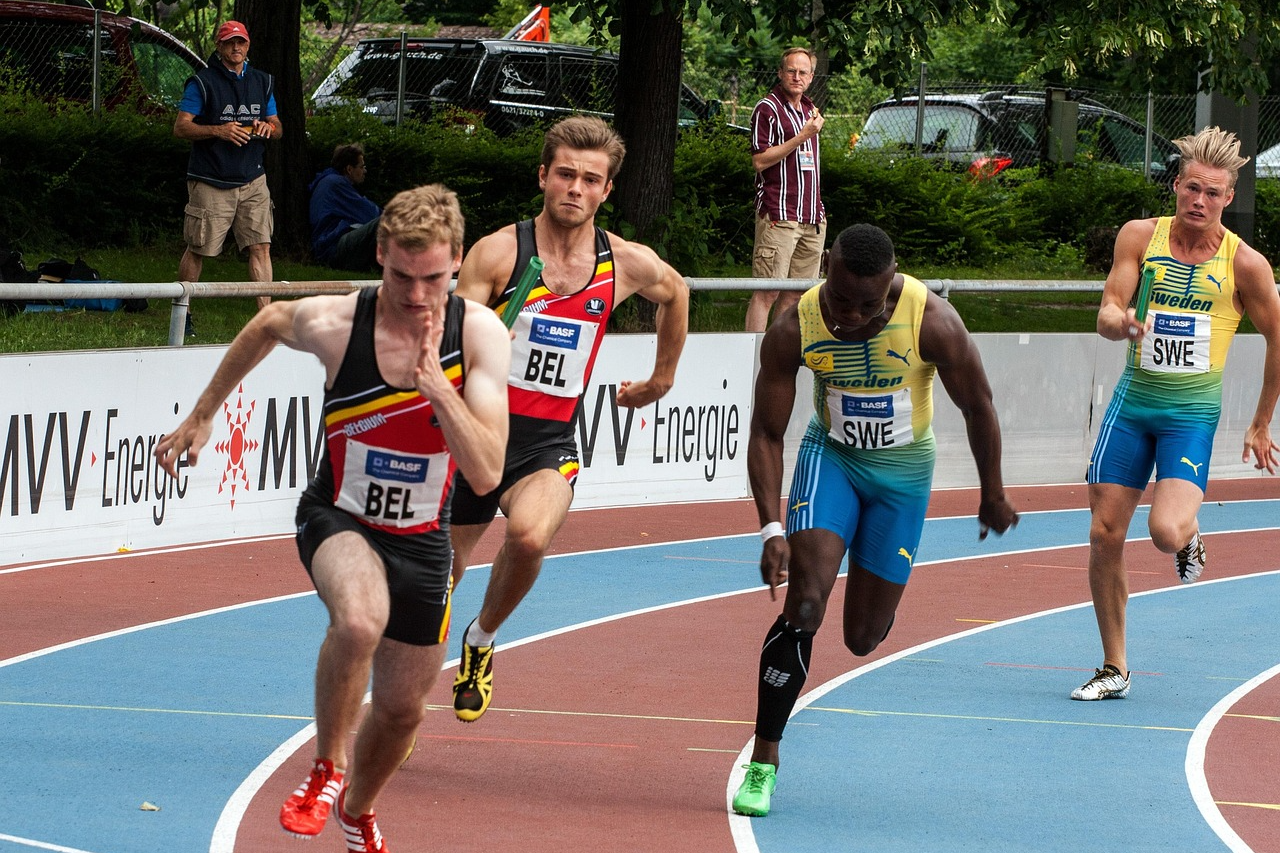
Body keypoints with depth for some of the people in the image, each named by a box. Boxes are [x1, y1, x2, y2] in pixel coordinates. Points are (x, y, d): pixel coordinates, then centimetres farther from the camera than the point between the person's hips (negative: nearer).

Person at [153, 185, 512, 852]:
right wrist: (201, 415, 14)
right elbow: (267, 325, 6)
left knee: (402, 708, 15)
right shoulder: (331, 323, -20)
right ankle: (326, 766, -13)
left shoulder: (480, 335, -19)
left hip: (421, 539, 2)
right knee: (359, 621, -37)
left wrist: (435, 383, -37)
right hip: (338, 520, -2)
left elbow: (487, 474, -25)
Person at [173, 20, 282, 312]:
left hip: (252, 181, 4)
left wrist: (269, 128, -6)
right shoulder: (203, 82, -3)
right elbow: (180, 127, -7)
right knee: (197, 250, 1)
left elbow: (278, 128, 19)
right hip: (210, 183, -4)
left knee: (260, 247, -5)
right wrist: (218, 130, -22)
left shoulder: (262, 82, 14)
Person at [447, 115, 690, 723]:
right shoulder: (498, 252, -10)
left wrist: (662, 378, 32)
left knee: (530, 536, -30)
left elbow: (675, 292, 25)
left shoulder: (627, 265, 1)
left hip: (550, 443, 1)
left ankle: (481, 643, -2)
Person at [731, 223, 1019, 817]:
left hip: (903, 469, 0)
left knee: (862, 638, 3)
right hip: (830, 455, 0)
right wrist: (771, 529, -23)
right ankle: (763, 760, -10)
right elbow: (766, 435, -14)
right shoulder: (794, 330, -23)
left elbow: (978, 406, -11)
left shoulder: (932, 323, -27)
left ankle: (877, 610, 44)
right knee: (804, 603, -21)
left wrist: (992, 495, 1)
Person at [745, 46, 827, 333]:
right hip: (778, 216, -8)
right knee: (766, 292, -10)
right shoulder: (767, 108, -5)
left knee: (795, 294, 6)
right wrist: (803, 136, -17)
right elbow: (760, 160, -13)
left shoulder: (808, 109, 19)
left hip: (811, 219, 8)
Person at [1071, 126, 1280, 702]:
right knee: (1105, 536, -1)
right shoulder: (1141, 236, -2)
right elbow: (1106, 314, -7)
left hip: (1192, 412, -3)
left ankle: (1190, 537, 17)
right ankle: (1114, 670, 13)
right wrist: (1125, 323, -31)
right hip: (1132, 401, 3)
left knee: (1167, 533, -23)